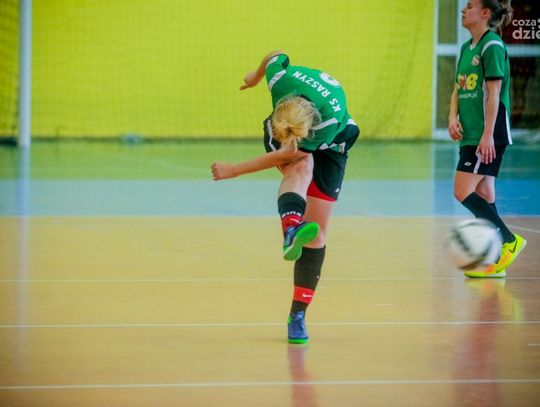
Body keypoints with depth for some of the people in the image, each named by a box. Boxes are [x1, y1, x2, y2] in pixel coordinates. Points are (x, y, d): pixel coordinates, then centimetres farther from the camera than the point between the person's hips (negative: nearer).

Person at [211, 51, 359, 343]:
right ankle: (291, 230, -65)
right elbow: (276, 56, -9)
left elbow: (289, 153, -34)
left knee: (318, 230, -9)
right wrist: (256, 76, 14)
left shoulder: (331, 119, -42)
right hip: (283, 124, 2)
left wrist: (234, 171, -30)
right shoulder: (280, 77, -35)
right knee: (301, 168, -36)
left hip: (328, 147, -2)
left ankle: (298, 314, -3)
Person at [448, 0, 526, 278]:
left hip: (487, 136, -9)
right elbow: (458, 90, 18)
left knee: (463, 192, -13)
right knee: (483, 195, 8)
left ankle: (509, 241, -5)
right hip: (470, 135, 9)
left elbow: (494, 93, -16)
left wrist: (487, 134, -20)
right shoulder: (466, 48, 15)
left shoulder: (492, 46, -11)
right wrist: (453, 117, -1)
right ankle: (495, 261, 11)